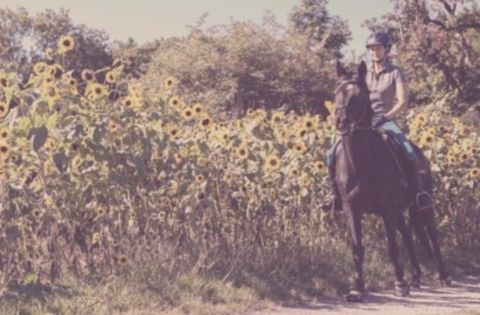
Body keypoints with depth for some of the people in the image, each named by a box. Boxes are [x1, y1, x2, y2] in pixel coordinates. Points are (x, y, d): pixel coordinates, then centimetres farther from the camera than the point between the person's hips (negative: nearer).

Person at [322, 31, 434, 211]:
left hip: (385, 121, -4)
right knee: (333, 154, -11)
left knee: (409, 152, -31)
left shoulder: (395, 73, -1)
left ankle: (419, 191, -17)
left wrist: (386, 117, -22)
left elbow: (403, 101, -9)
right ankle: (335, 192, 7)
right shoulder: (364, 73, 11)